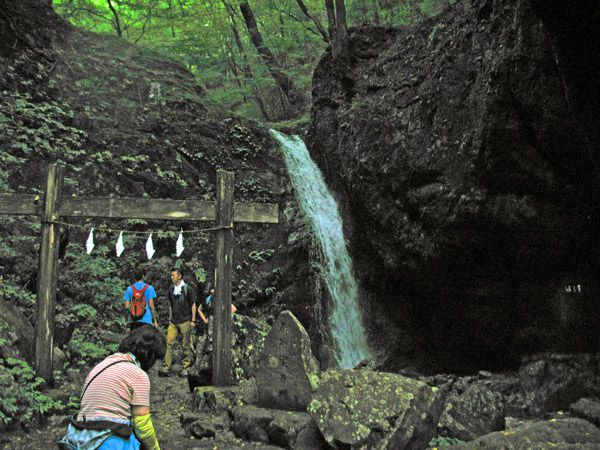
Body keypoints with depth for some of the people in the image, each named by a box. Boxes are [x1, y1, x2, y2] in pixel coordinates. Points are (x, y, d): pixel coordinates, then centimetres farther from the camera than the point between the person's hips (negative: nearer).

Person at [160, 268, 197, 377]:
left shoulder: (188, 288, -4)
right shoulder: (171, 288, 11)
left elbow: (193, 305, -2)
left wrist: (193, 320, -5)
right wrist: (170, 319, 15)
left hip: (185, 321, -4)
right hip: (173, 322, 4)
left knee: (186, 345, 2)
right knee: (169, 343, -4)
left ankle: (185, 368, 11)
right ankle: (166, 368, -2)